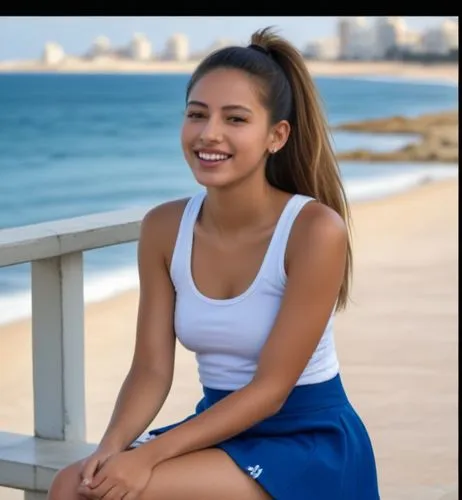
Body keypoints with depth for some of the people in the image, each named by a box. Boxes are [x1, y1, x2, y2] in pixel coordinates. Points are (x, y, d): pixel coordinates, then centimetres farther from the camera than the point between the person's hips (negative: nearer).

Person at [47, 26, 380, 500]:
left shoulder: (315, 230, -19)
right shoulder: (163, 228, -2)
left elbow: (271, 388, -19)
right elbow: (152, 368, -2)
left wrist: (147, 457, -26)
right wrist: (111, 447, -23)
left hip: (310, 441, -5)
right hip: (220, 429, 5)